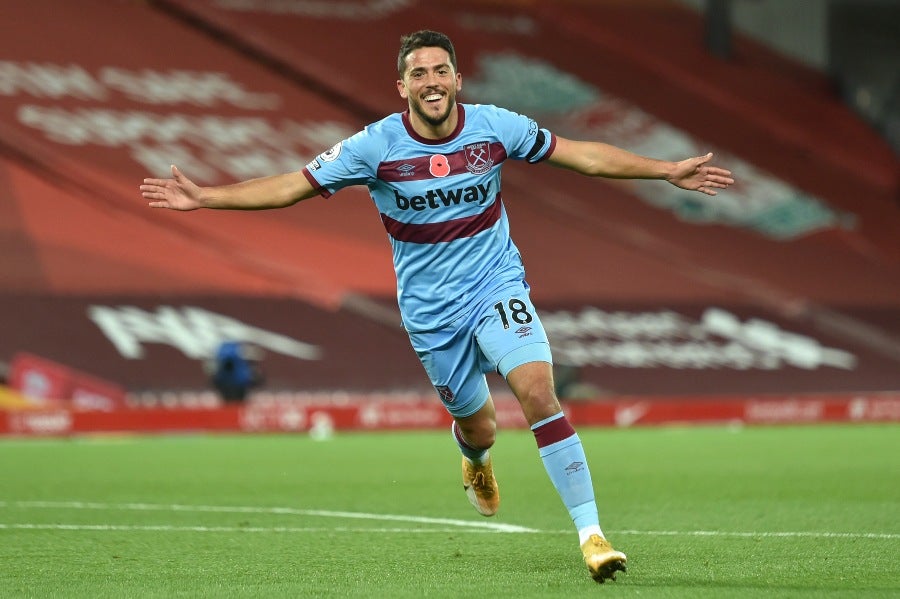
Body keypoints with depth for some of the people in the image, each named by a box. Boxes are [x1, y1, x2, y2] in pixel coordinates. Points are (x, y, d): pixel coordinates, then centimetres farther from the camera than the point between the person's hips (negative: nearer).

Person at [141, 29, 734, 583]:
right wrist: (204, 196, -14)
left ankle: (590, 531, -19)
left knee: (538, 390, -23)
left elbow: (580, 153, 2)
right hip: (431, 309, 1)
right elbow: (291, 186, -7)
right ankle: (476, 457, 53)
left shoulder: (495, 126, -9)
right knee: (477, 426, 11)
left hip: (498, 286, -1)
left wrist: (668, 171, 1)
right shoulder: (376, 146, -12)